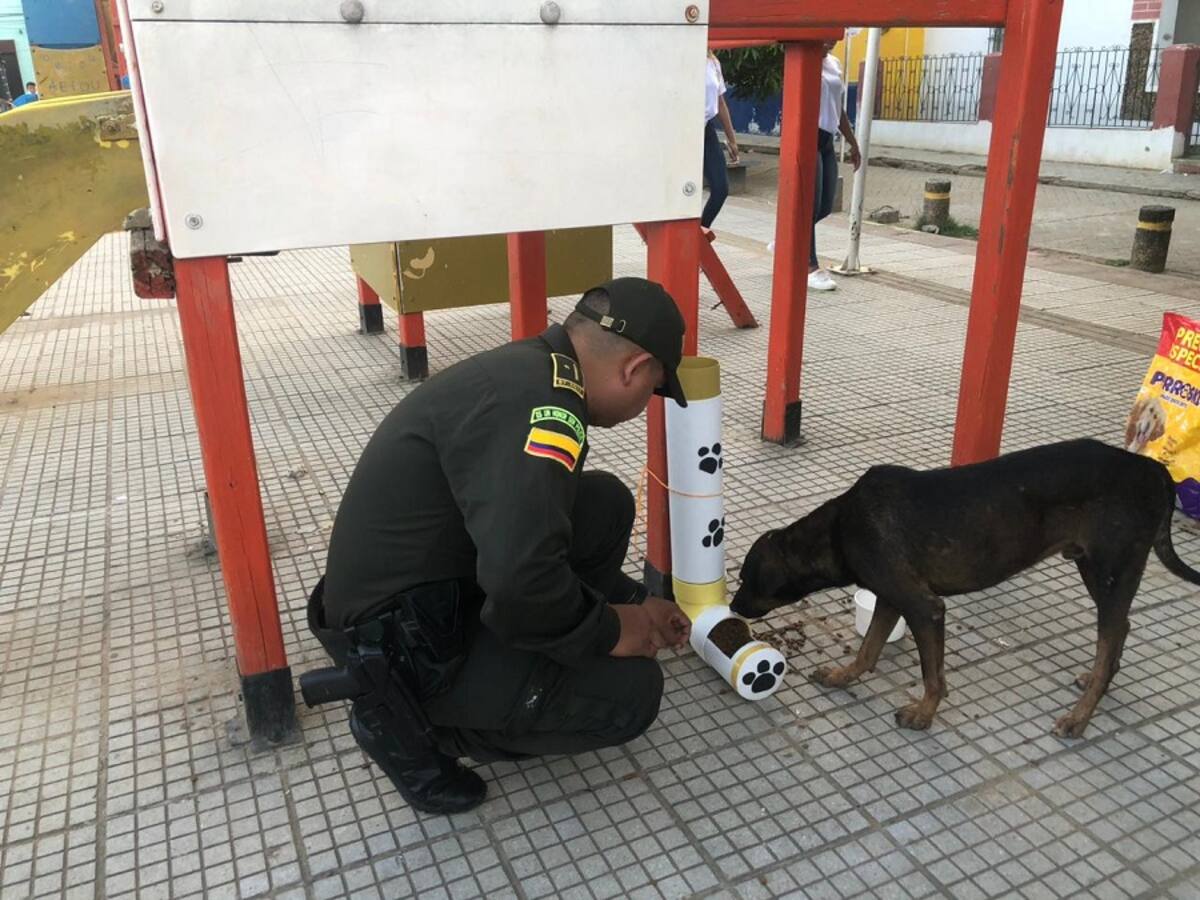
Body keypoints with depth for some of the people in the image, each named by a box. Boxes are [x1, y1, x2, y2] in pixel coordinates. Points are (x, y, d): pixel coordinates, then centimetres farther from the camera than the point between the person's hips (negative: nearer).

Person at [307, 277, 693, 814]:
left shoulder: (527, 369, 6)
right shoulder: (539, 402, -25)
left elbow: (537, 529, 19)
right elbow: (523, 577, -36)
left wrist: (635, 602, 23)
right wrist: (610, 631, -15)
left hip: (438, 581, 9)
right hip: (399, 637, -9)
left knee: (604, 505, 6)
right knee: (630, 691, -6)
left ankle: (512, 660, 12)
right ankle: (414, 723, 2)